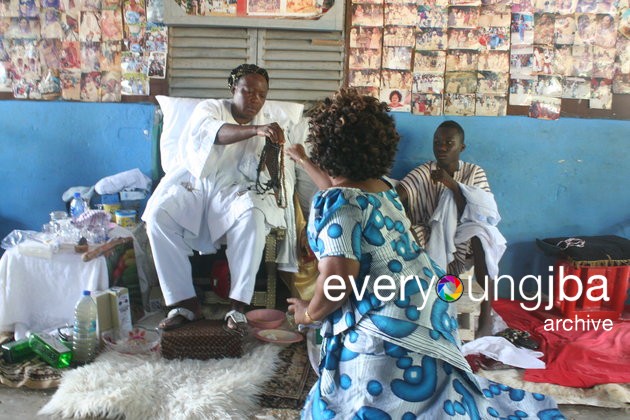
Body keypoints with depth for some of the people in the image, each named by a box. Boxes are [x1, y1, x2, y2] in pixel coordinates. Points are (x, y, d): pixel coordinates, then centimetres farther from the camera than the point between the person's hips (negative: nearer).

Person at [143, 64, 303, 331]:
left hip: (240, 188, 0)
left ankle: (238, 305, -25)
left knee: (252, 218, -35)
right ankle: (185, 302, -17)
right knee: (157, 214, -25)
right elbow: (214, 131, -25)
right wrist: (255, 130, -41)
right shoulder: (209, 108, 1)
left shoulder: (273, 117, 8)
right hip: (198, 181, 1)